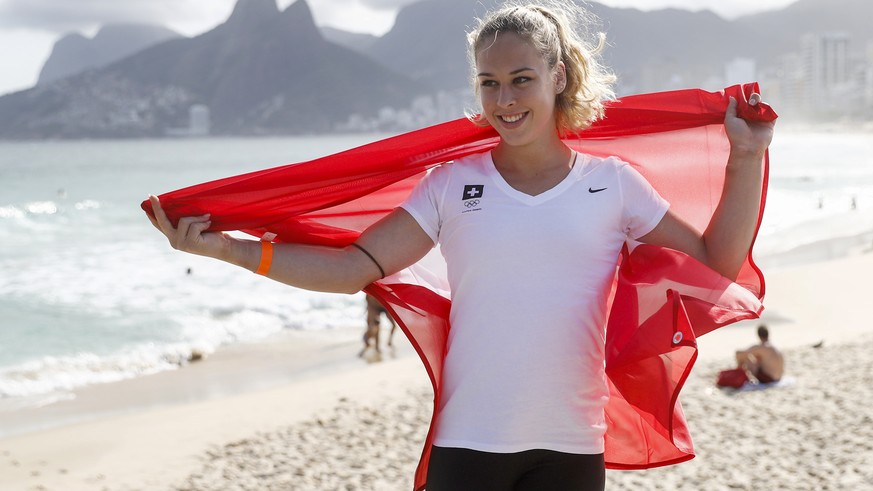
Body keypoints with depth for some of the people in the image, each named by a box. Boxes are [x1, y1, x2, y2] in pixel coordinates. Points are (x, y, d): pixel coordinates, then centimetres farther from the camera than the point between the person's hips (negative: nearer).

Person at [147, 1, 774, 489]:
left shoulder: (612, 183, 4)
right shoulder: (452, 185, 1)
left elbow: (716, 262, 8)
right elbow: (356, 267, -3)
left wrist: (745, 159, 1)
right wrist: (228, 249, -10)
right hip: (469, 440, -1)